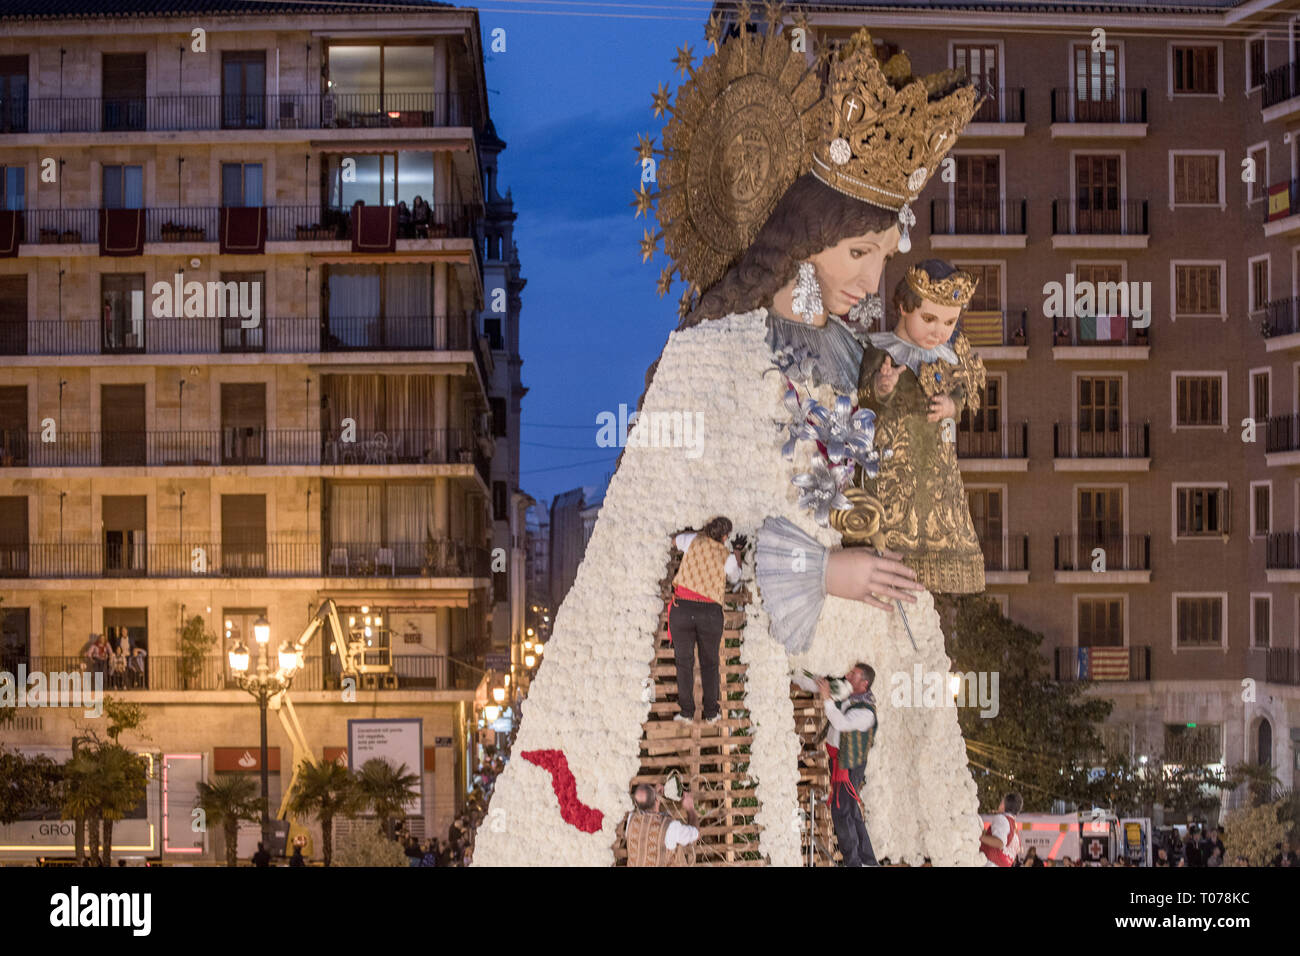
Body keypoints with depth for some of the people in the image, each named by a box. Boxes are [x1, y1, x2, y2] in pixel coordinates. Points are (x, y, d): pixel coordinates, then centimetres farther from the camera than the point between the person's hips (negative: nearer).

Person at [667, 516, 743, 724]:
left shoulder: (694, 541, 0)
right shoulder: (727, 557, -2)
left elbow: (675, 540, 23)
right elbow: (734, 578, 21)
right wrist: (737, 557, 38)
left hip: (683, 608, 0)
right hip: (710, 612, 0)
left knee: (684, 662, 10)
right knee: (709, 663, 15)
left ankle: (687, 712, 10)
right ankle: (711, 713, 16)